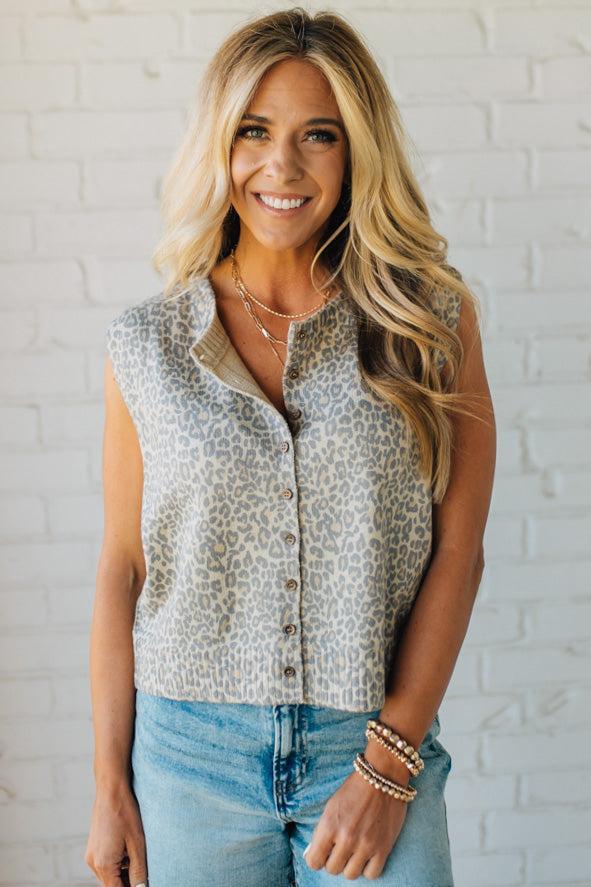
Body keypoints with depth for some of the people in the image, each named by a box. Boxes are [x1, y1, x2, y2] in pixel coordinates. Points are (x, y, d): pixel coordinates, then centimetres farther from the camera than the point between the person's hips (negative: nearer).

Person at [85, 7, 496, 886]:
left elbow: (457, 551, -6)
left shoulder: (431, 320, -3)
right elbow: (122, 568, 2)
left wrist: (387, 765, -10)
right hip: (189, 750, 1)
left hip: (376, 746, -1)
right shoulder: (147, 343, 0)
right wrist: (110, 785, 3)